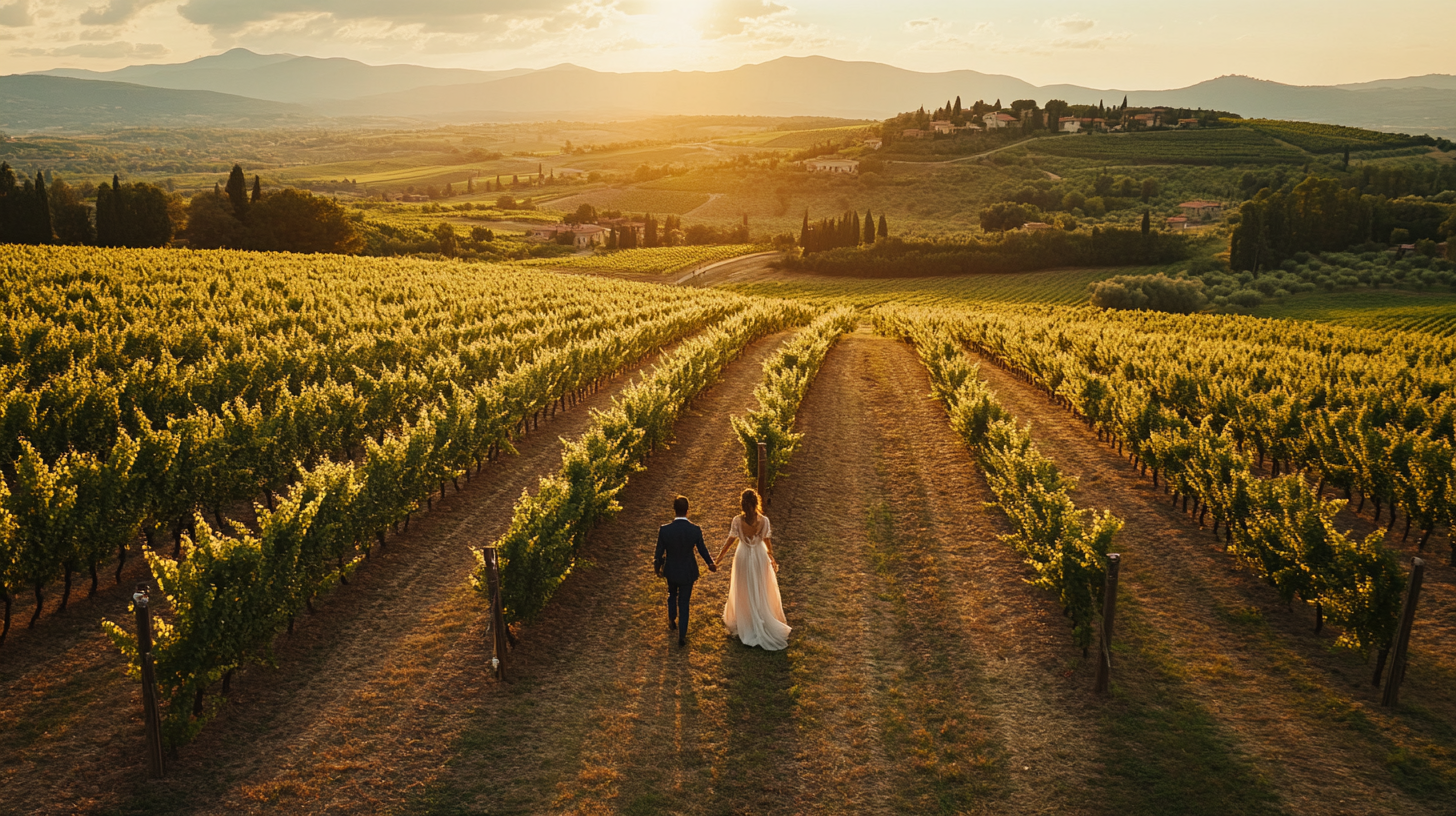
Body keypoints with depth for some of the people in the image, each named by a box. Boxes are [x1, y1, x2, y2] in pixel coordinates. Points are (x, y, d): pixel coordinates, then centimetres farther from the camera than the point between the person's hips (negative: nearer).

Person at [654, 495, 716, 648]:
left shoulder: (664, 530, -24)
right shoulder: (696, 530, -22)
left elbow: (659, 552, -11)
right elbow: (703, 550, -6)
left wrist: (657, 567, 11)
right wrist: (711, 564, 15)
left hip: (671, 570, 1)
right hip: (688, 572, -1)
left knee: (672, 595, 30)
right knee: (684, 603, 14)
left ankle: (672, 622, 48)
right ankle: (682, 636, 19)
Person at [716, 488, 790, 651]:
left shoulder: (737, 520, -21)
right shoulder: (764, 520, -17)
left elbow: (730, 541, -12)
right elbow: (768, 543, -5)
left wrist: (720, 556, 2)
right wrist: (772, 559, 13)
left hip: (744, 558, -1)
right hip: (760, 557, 1)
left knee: (745, 593, 17)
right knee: (762, 592, 17)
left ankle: (745, 624, 30)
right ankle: (765, 624, 29)